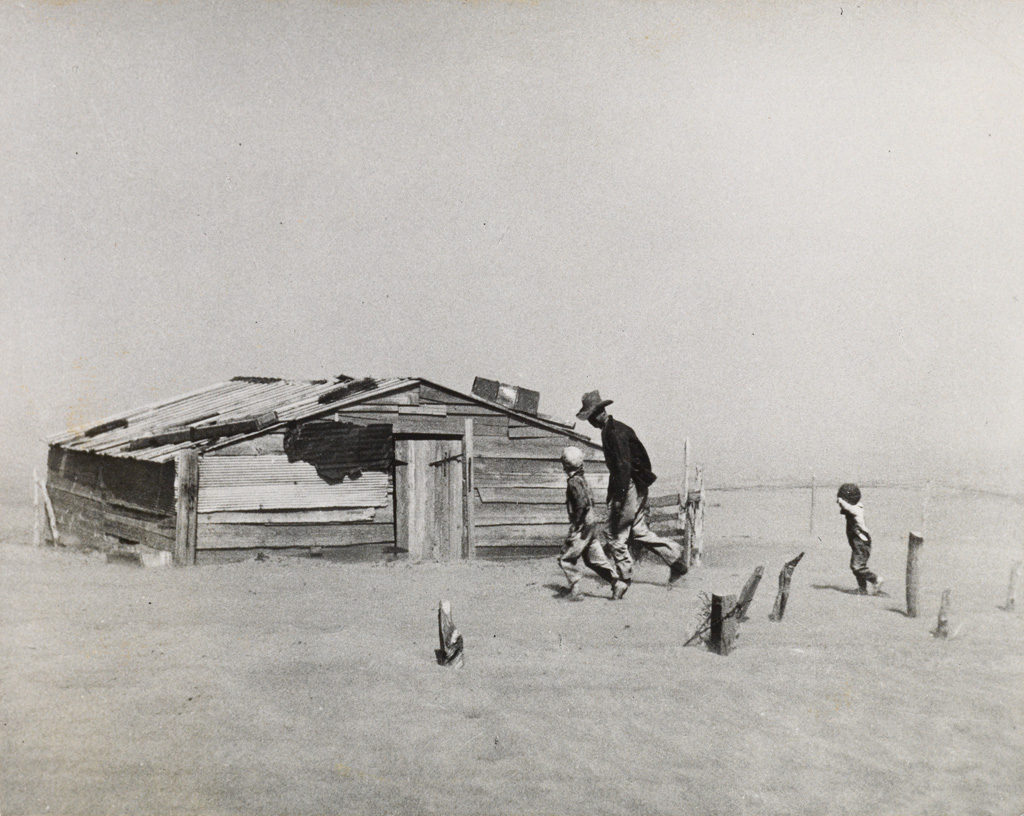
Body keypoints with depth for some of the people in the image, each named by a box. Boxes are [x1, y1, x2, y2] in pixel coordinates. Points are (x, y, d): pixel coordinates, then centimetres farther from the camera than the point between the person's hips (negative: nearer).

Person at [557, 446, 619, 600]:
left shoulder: (574, 481, -15)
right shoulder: (582, 479, 13)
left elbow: (582, 503, -25)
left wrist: (575, 525, -20)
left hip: (582, 525, -9)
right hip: (590, 523, 9)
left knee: (566, 558, -2)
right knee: (594, 558, 13)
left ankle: (575, 592, -1)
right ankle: (617, 580, 9)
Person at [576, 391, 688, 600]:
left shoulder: (615, 432, -16)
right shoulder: (609, 429, 15)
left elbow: (624, 466, -23)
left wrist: (619, 497, -24)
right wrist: (612, 494, 24)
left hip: (630, 486, -10)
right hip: (634, 488, 10)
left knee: (614, 531, -4)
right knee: (639, 532, 12)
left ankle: (624, 577, 3)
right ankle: (676, 559, 13)